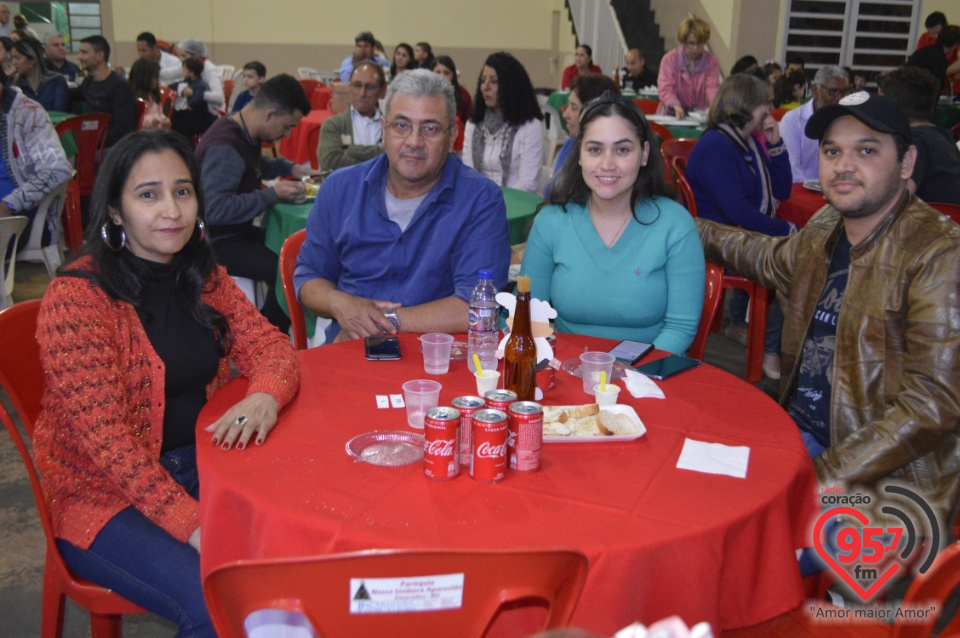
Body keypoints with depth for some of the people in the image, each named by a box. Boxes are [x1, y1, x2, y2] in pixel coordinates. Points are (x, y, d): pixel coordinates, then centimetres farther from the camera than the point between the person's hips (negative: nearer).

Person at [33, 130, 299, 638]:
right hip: (103, 495, -5)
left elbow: (269, 345, 2)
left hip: (198, 465, 6)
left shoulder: (203, 276, 5)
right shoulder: (77, 297, -15)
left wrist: (265, 397, -23)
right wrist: (192, 524, -26)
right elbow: (102, 435, -19)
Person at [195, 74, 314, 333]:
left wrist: (289, 168, 11)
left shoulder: (243, 132, 6)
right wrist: (272, 194, -25)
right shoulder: (224, 147, -24)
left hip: (237, 232, 10)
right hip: (217, 242, -10)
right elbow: (215, 208, -31)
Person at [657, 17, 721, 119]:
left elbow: (712, 87, -8)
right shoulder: (669, 59, 0)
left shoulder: (712, 61, 6)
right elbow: (665, 89, -10)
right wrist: (676, 106, -31)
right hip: (672, 115, -2)